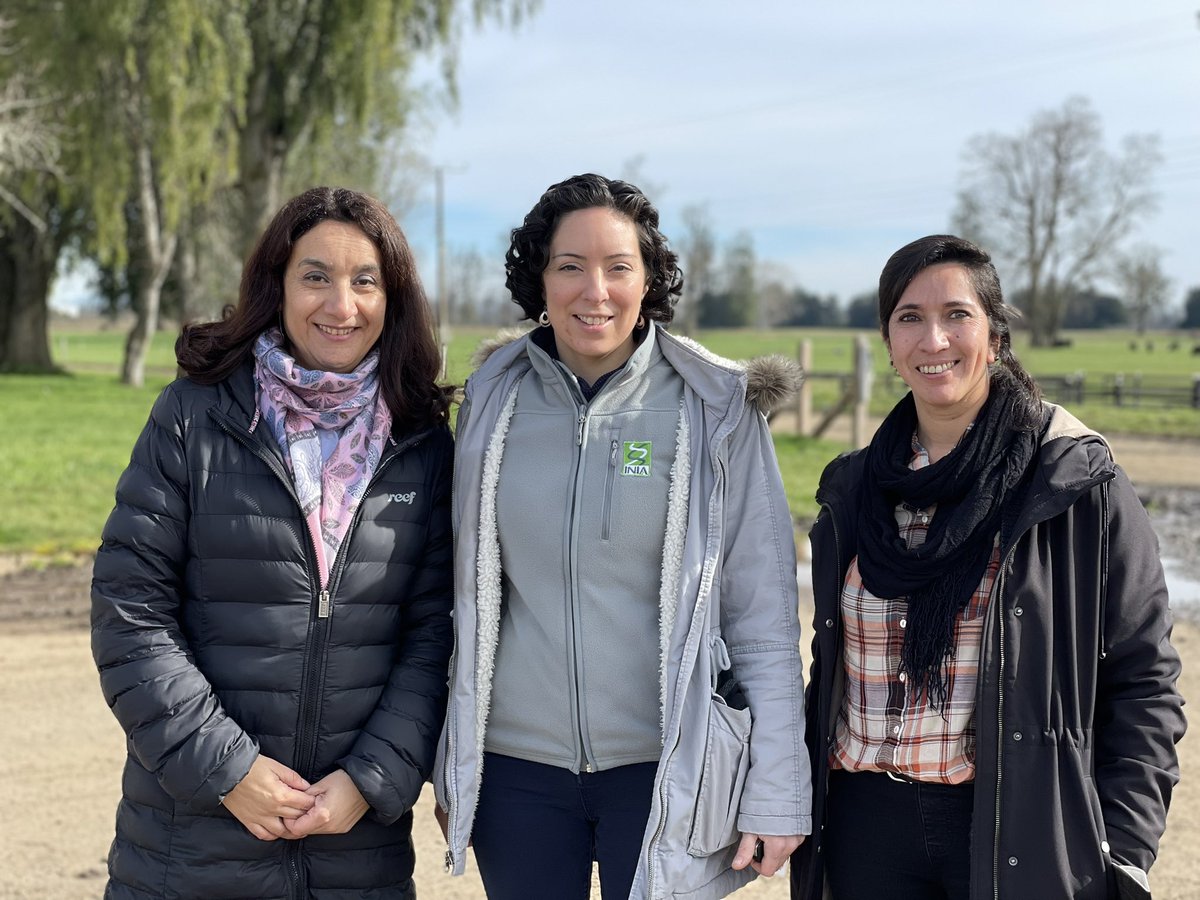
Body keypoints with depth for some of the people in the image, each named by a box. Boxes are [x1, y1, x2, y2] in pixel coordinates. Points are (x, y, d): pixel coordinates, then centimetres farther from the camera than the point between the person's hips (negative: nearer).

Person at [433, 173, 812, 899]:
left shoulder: (717, 409, -5)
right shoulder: (495, 401, 2)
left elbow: (764, 613, -5)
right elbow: (469, 592, 9)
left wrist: (777, 792, -8)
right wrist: (454, 767, 10)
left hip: (666, 768, -2)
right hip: (517, 762, 3)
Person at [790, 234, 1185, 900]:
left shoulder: (1076, 484, -4)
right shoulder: (853, 492, 8)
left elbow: (1142, 682, -5)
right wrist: (801, 818, 10)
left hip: (1021, 832, -3)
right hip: (868, 828, 4)